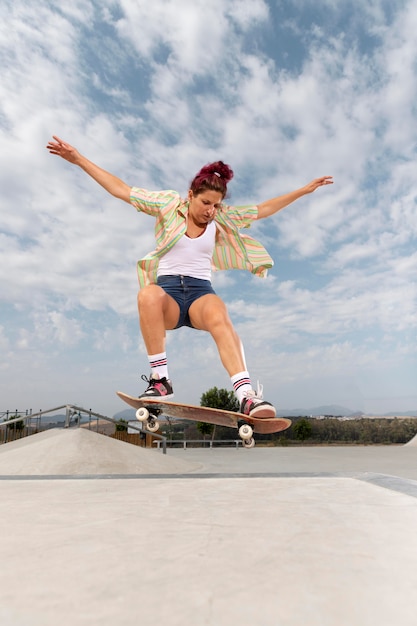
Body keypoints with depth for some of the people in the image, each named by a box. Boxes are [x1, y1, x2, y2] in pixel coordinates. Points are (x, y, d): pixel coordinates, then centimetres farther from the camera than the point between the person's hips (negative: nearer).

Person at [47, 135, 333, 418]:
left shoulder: (222, 219, 14)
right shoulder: (168, 205, 8)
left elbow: (264, 209, 19)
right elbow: (120, 189, 8)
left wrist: (304, 190, 19)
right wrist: (78, 158, 7)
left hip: (201, 292, 1)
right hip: (167, 291, -1)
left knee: (218, 315, -36)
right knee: (148, 295, -38)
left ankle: (247, 395, -46)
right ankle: (160, 379, -31)